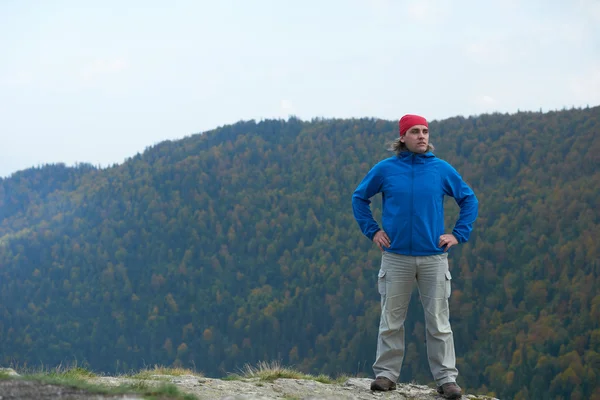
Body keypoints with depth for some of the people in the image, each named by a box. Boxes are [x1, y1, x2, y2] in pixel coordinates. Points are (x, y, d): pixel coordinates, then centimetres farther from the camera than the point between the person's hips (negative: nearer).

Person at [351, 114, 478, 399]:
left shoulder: (442, 170, 2)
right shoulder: (385, 169, 1)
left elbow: (469, 200, 12)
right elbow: (359, 198, 14)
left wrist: (459, 235, 4)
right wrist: (372, 231, 6)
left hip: (434, 257, 0)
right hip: (396, 256, 0)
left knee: (439, 321, 1)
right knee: (391, 320, 6)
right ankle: (386, 373, 15)